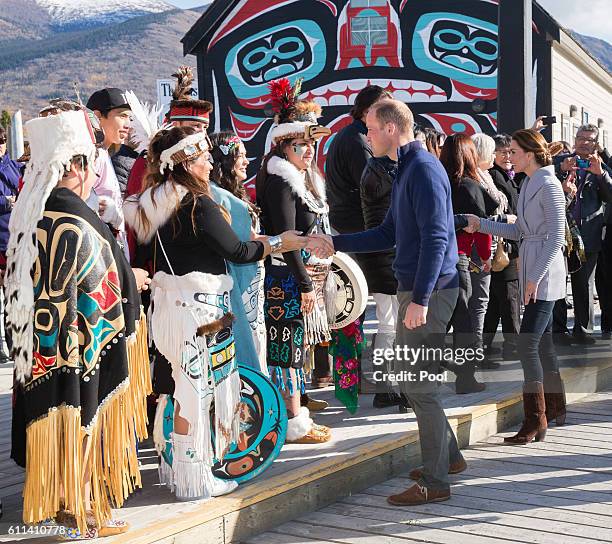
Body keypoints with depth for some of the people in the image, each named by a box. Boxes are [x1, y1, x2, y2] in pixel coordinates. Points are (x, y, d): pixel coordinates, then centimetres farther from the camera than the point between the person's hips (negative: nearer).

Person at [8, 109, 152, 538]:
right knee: (82, 420, 4)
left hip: (40, 349, 9)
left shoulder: (32, 213, 5)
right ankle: (81, 512, 16)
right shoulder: (75, 221, -23)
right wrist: (133, 280, -4)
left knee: (56, 416, 17)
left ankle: (61, 501, 30)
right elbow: (106, 288, -22)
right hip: (77, 344, -9)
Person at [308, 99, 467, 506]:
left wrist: (420, 299, -26)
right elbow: (389, 234, 24)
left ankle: (435, 481, 2)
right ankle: (448, 456, 29)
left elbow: (435, 238, -22)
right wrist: (335, 243, 22)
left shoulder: (424, 169, -14)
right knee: (414, 378, 16)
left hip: (428, 290, -10)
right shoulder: (406, 170, 18)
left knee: (418, 383, -6)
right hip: (413, 288, 10)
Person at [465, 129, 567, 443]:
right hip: (532, 271, 9)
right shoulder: (529, 184, 14)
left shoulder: (548, 186, -13)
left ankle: (535, 421, -9)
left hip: (545, 274, -9)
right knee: (542, 342, 16)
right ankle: (555, 408, 28)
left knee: (527, 344, -13)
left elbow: (556, 237, -17)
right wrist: (481, 225, 13)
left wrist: (535, 277, -19)